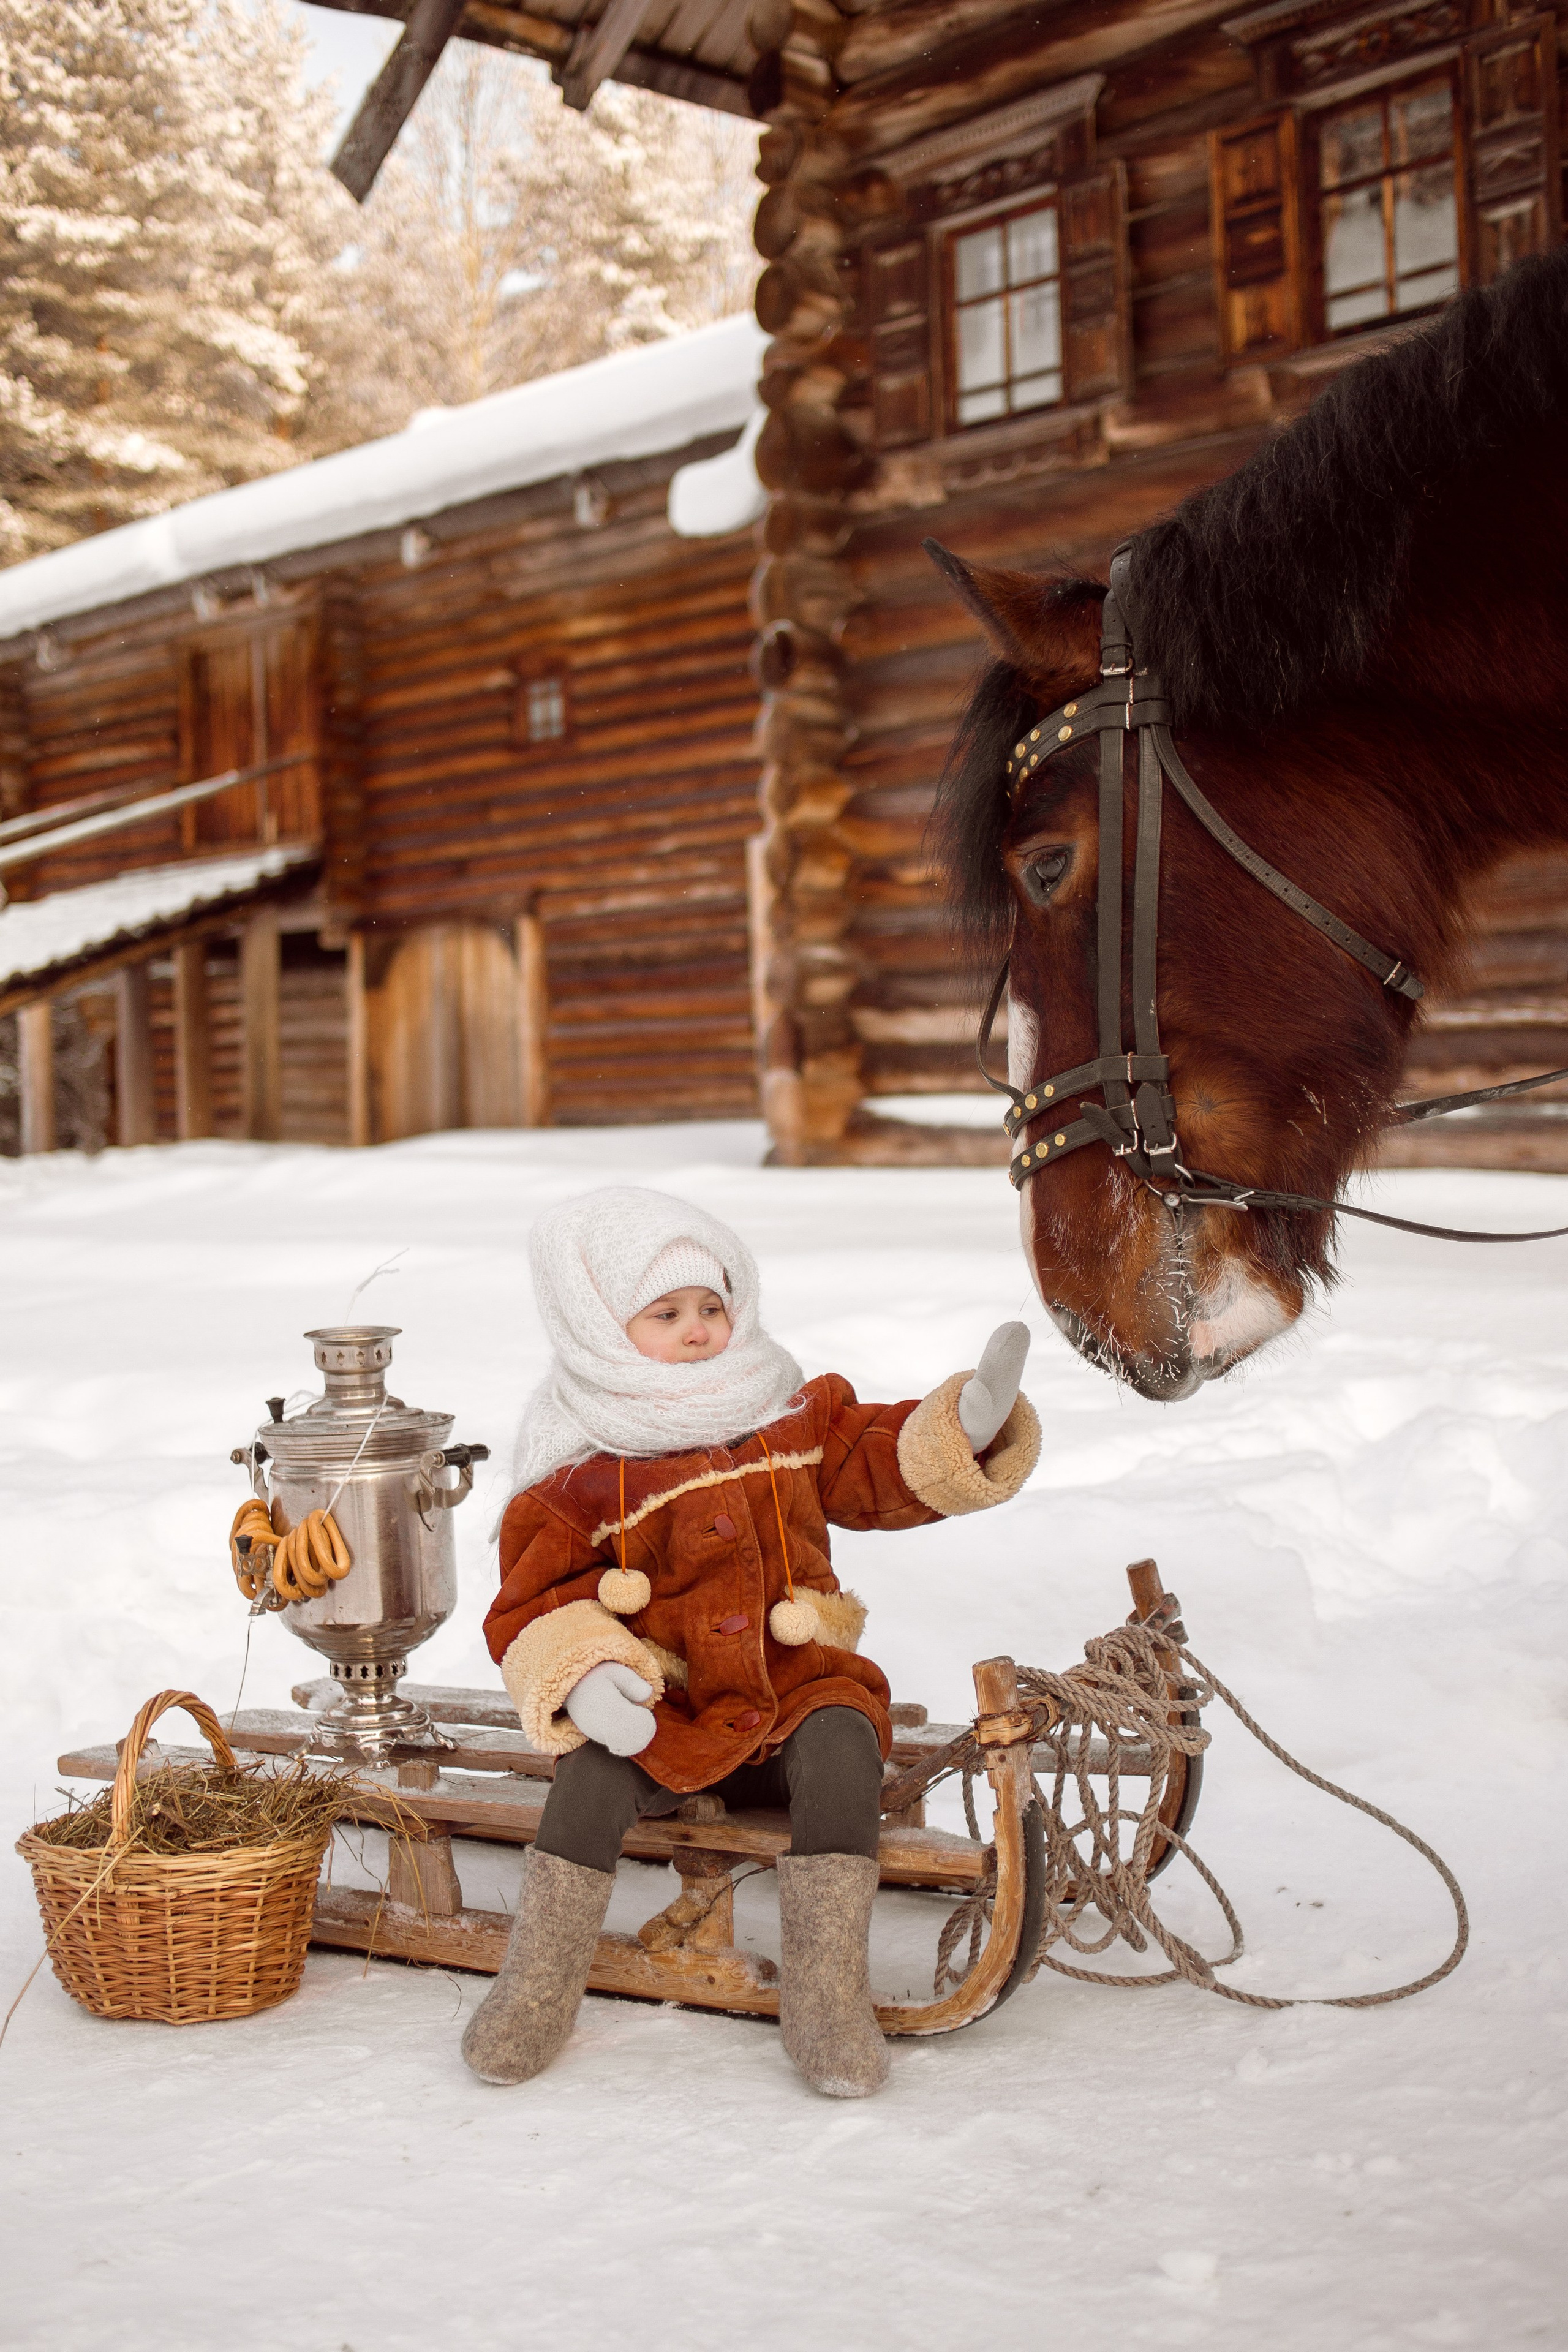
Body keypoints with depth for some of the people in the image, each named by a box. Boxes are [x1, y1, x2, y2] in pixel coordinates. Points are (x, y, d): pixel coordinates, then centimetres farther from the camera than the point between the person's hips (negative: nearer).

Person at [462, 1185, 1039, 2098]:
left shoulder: (792, 1415, 8)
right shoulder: (579, 1477, -3)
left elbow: (880, 1465, 10)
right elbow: (531, 1606, -1)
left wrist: (965, 1424, -10)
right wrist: (583, 1677, -22)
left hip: (799, 1684, 2)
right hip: (659, 1711, -2)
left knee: (841, 1747, -29)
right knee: (593, 1775, -29)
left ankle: (827, 1997, -23)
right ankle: (538, 1989, -11)